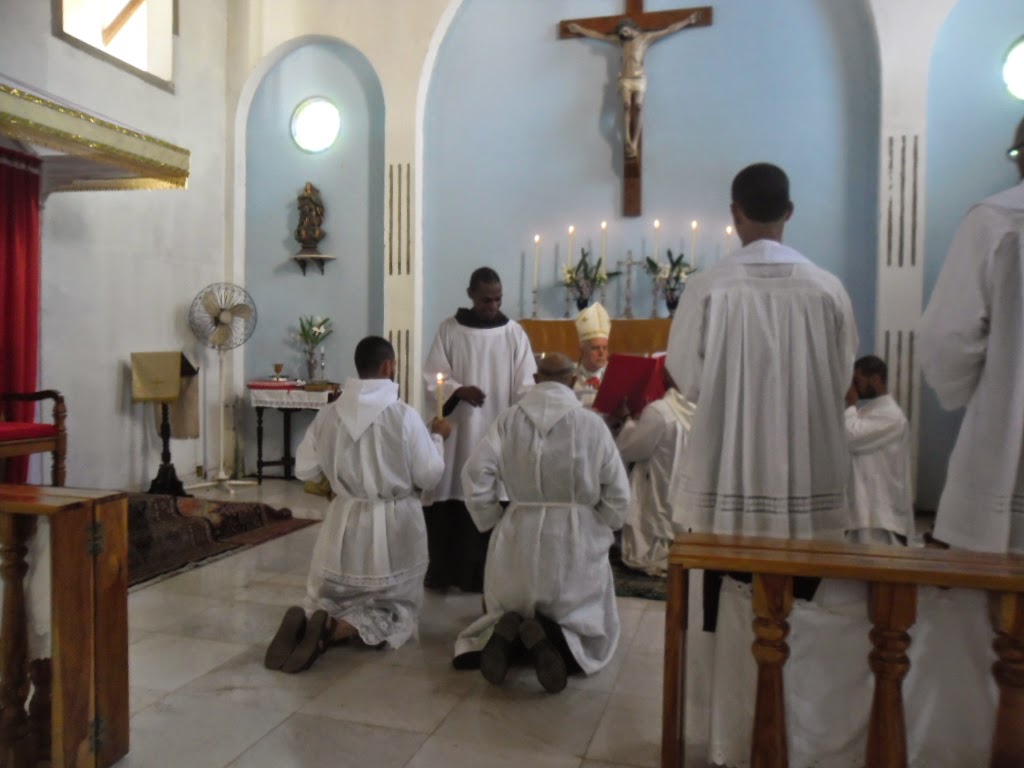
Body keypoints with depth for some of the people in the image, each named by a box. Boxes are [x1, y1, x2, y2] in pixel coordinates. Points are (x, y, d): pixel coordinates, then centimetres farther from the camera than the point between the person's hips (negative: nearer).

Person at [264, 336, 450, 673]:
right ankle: (333, 631, -16)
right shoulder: (404, 415, -15)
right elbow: (429, 476, -8)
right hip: (394, 524, -3)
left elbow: (304, 470, 5)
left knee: (326, 602, 22)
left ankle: (304, 623, -13)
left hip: (345, 521, 4)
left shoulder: (328, 414, -4)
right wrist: (436, 436, 8)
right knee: (395, 611, 12)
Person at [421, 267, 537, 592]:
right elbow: (433, 379, -2)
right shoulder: (449, 330, 1)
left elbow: (525, 387, -1)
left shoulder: (515, 333, 3)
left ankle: (486, 574, 12)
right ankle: (445, 572, 17)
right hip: (456, 433, 0)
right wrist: (459, 391, -22)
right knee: (450, 508, 2)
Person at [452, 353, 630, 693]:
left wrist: (494, 521, 4)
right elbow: (618, 492, -4)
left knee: (509, 611, 23)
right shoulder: (591, 423, -7)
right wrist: (600, 528, 12)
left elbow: (476, 474, -8)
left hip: (518, 537, 2)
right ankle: (551, 636, -18)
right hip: (576, 539, -1)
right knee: (585, 623, 17)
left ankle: (506, 632, -13)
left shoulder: (510, 419, -4)